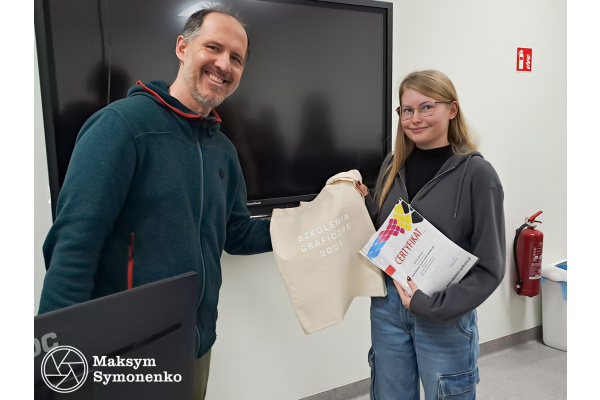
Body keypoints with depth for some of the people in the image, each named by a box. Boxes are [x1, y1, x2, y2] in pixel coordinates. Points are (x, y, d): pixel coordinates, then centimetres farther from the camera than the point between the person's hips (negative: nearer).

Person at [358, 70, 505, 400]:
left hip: (445, 317, -4)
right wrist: (364, 203, -5)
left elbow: (490, 267, -11)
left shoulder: (476, 173, -12)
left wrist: (435, 305, -17)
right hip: (387, 306, 5)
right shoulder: (393, 165, 2)